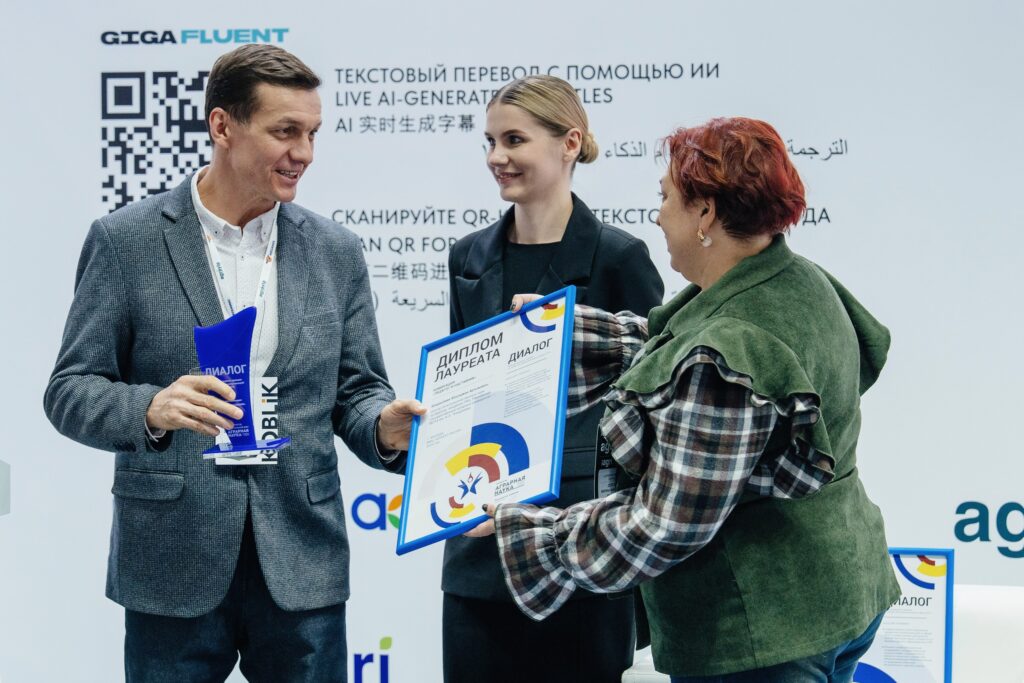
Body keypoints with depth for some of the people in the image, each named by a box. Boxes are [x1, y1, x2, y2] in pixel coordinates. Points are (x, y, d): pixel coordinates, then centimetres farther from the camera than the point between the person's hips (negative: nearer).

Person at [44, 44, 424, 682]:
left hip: (302, 567, 3)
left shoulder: (337, 251, 6)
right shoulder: (125, 240, -2)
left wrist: (384, 427, -13)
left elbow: (356, 391, 10)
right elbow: (70, 390, -3)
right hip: (173, 568, -2)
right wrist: (152, 408, -23)